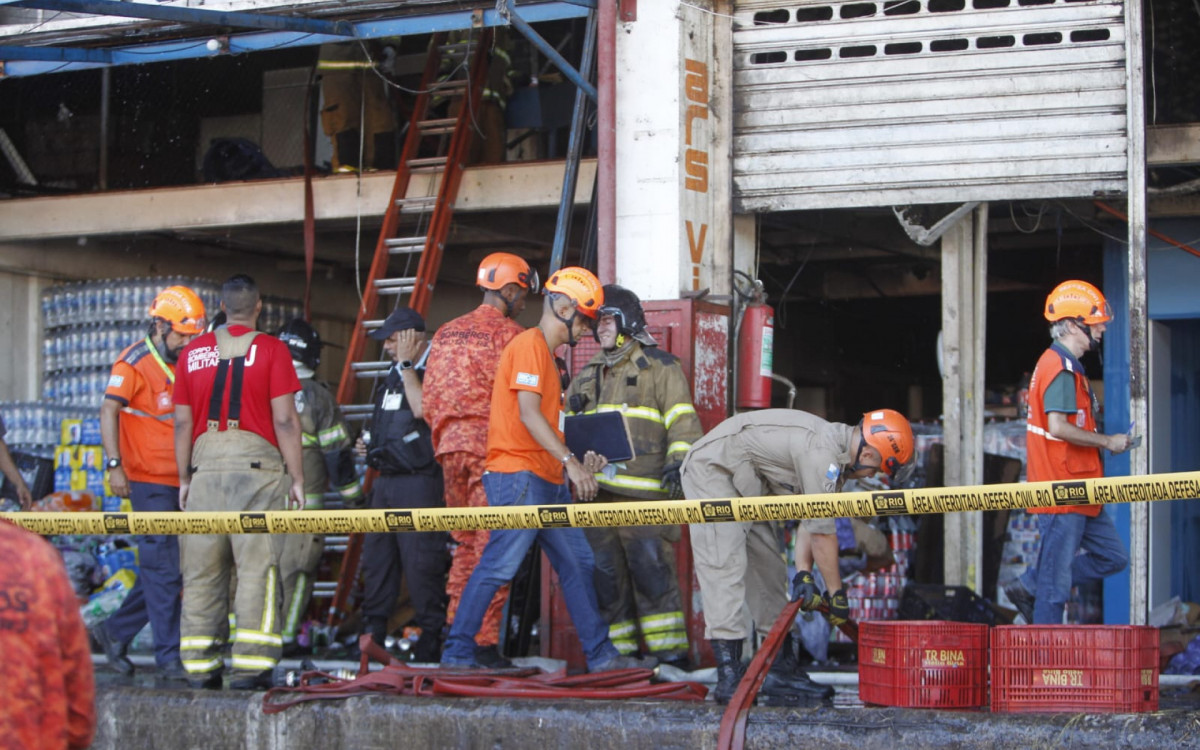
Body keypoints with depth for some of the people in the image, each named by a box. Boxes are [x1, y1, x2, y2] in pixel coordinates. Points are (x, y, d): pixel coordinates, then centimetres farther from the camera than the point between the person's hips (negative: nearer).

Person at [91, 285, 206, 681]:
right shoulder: (133, 363, -7)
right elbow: (109, 412, -16)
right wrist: (114, 465, -26)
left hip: (180, 482, 7)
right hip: (149, 482, -7)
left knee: (163, 570, 12)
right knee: (164, 569, -6)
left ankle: (115, 631, 26)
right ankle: (169, 658, -3)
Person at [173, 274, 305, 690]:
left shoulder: (194, 352, 11)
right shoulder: (271, 349, 0)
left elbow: (183, 422, 11)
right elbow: (285, 421, -4)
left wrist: (184, 478, 18)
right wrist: (297, 477, 1)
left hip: (206, 465, 4)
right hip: (256, 462, -3)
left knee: (202, 570, 7)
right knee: (257, 565, -3)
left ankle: (200, 666, 7)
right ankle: (251, 663, -8)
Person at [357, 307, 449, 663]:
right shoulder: (395, 375, 20)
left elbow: (421, 408, -25)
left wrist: (406, 364, -15)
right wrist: (371, 446, 15)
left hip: (418, 481, -9)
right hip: (386, 480, 9)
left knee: (421, 561, -9)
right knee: (376, 557, 8)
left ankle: (431, 636, -4)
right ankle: (373, 631, 12)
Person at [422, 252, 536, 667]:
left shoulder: (445, 334, 16)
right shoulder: (508, 334, -4)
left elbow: (429, 399, 15)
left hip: (450, 445, 7)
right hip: (491, 445, -7)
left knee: (465, 543, 14)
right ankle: (485, 641, -9)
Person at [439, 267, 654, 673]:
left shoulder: (546, 353, 23)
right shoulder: (530, 344, -8)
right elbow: (528, 415, -18)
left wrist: (580, 459, 12)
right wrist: (570, 461, -23)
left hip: (547, 481, 11)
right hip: (518, 476, -11)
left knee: (578, 564, 9)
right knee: (499, 564, -12)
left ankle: (600, 654, 13)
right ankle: (457, 652, -7)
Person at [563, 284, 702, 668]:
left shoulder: (659, 367, 7)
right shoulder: (587, 376, 26)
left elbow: (683, 421, -2)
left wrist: (677, 460, -16)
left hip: (642, 491, -6)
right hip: (595, 489, 6)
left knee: (650, 565, -14)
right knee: (605, 573, 4)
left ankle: (670, 650, -11)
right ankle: (617, 650, 9)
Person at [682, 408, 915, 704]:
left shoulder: (838, 450, 5)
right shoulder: (821, 452, -27)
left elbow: (810, 517, 7)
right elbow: (822, 531, -23)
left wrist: (803, 574, -4)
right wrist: (836, 593, -14)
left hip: (745, 485, 11)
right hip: (712, 470, -11)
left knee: (769, 569, 10)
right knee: (723, 568, -19)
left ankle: (782, 670, 15)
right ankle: (728, 678, -24)